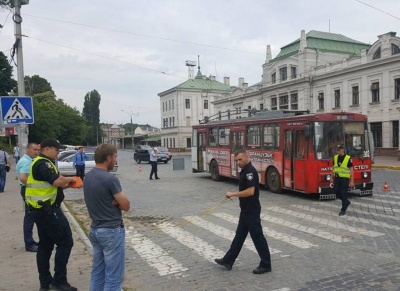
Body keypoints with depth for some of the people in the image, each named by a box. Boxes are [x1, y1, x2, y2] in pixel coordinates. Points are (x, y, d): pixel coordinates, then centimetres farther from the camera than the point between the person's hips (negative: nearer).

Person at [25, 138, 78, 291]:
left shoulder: (39, 163, 17)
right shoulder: (43, 163, -16)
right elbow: (57, 181, -30)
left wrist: (68, 184, 3)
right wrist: (70, 179, -10)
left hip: (41, 210, 11)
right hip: (47, 210, -11)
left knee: (45, 245, 15)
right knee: (65, 242, -4)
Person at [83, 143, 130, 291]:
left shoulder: (88, 176, 5)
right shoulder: (110, 179, -21)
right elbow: (126, 205, -16)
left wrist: (113, 200, -6)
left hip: (95, 229, 9)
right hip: (112, 231, -9)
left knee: (97, 272, 18)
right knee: (113, 277, 2)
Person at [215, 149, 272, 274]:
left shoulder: (250, 171, -20)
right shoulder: (245, 170, 11)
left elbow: (250, 191, -28)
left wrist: (233, 194, -22)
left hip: (252, 210, -10)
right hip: (246, 210, 10)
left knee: (257, 236, 0)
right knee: (239, 235, 14)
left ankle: (266, 265, 12)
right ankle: (228, 260, 22)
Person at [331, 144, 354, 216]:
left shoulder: (348, 158, -10)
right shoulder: (335, 157, 5)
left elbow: (351, 170, -9)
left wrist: (352, 181, -12)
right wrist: (332, 178, 13)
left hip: (345, 178, -5)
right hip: (337, 178, 5)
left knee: (343, 194, -2)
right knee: (336, 192, 5)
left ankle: (343, 210, 9)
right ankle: (346, 202, 31)